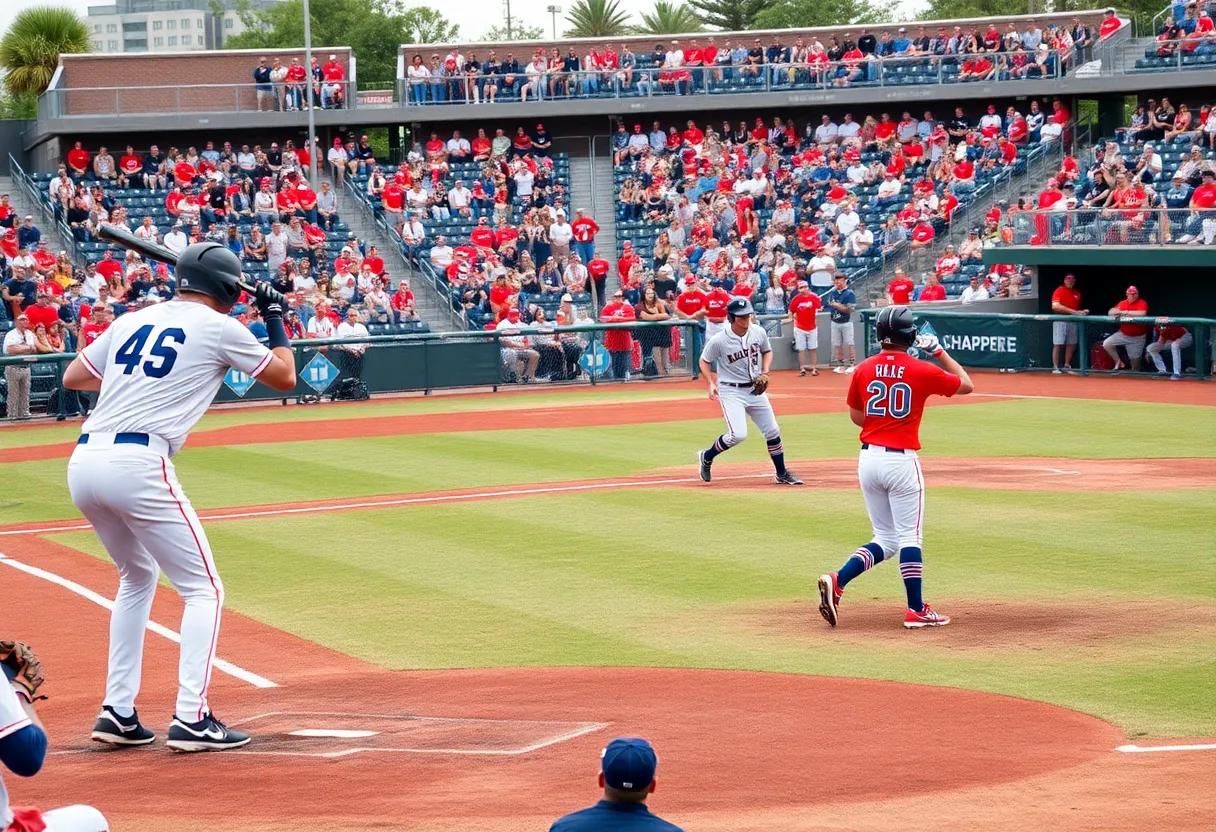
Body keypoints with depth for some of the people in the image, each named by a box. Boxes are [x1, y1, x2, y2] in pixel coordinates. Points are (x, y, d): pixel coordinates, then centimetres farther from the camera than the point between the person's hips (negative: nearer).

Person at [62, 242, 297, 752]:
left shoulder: (132, 321, 20)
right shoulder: (219, 328, 5)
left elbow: (73, 377, 27)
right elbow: (284, 377, 16)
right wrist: (275, 318, 29)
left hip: (84, 462, 7)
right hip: (138, 466, -7)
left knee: (138, 575, 27)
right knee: (204, 590, 5)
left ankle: (118, 712, 22)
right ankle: (191, 719, -7)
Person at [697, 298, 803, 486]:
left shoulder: (758, 332, -5)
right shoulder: (719, 341, -18)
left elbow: (767, 351, 14)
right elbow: (704, 361, -3)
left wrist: (765, 373, -2)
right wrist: (711, 384, -15)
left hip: (755, 390, 5)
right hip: (731, 391, -5)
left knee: (772, 431, 7)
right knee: (738, 434, -18)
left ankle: (782, 474, 22)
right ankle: (707, 457, 8)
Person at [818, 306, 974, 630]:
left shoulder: (863, 370, 3)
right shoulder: (922, 371, -7)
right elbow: (967, 385, 8)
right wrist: (939, 351, 14)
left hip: (868, 458, 5)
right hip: (902, 461, -5)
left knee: (886, 539, 13)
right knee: (909, 537, 3)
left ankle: (837, 581, -4)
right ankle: (916, 610, 5)